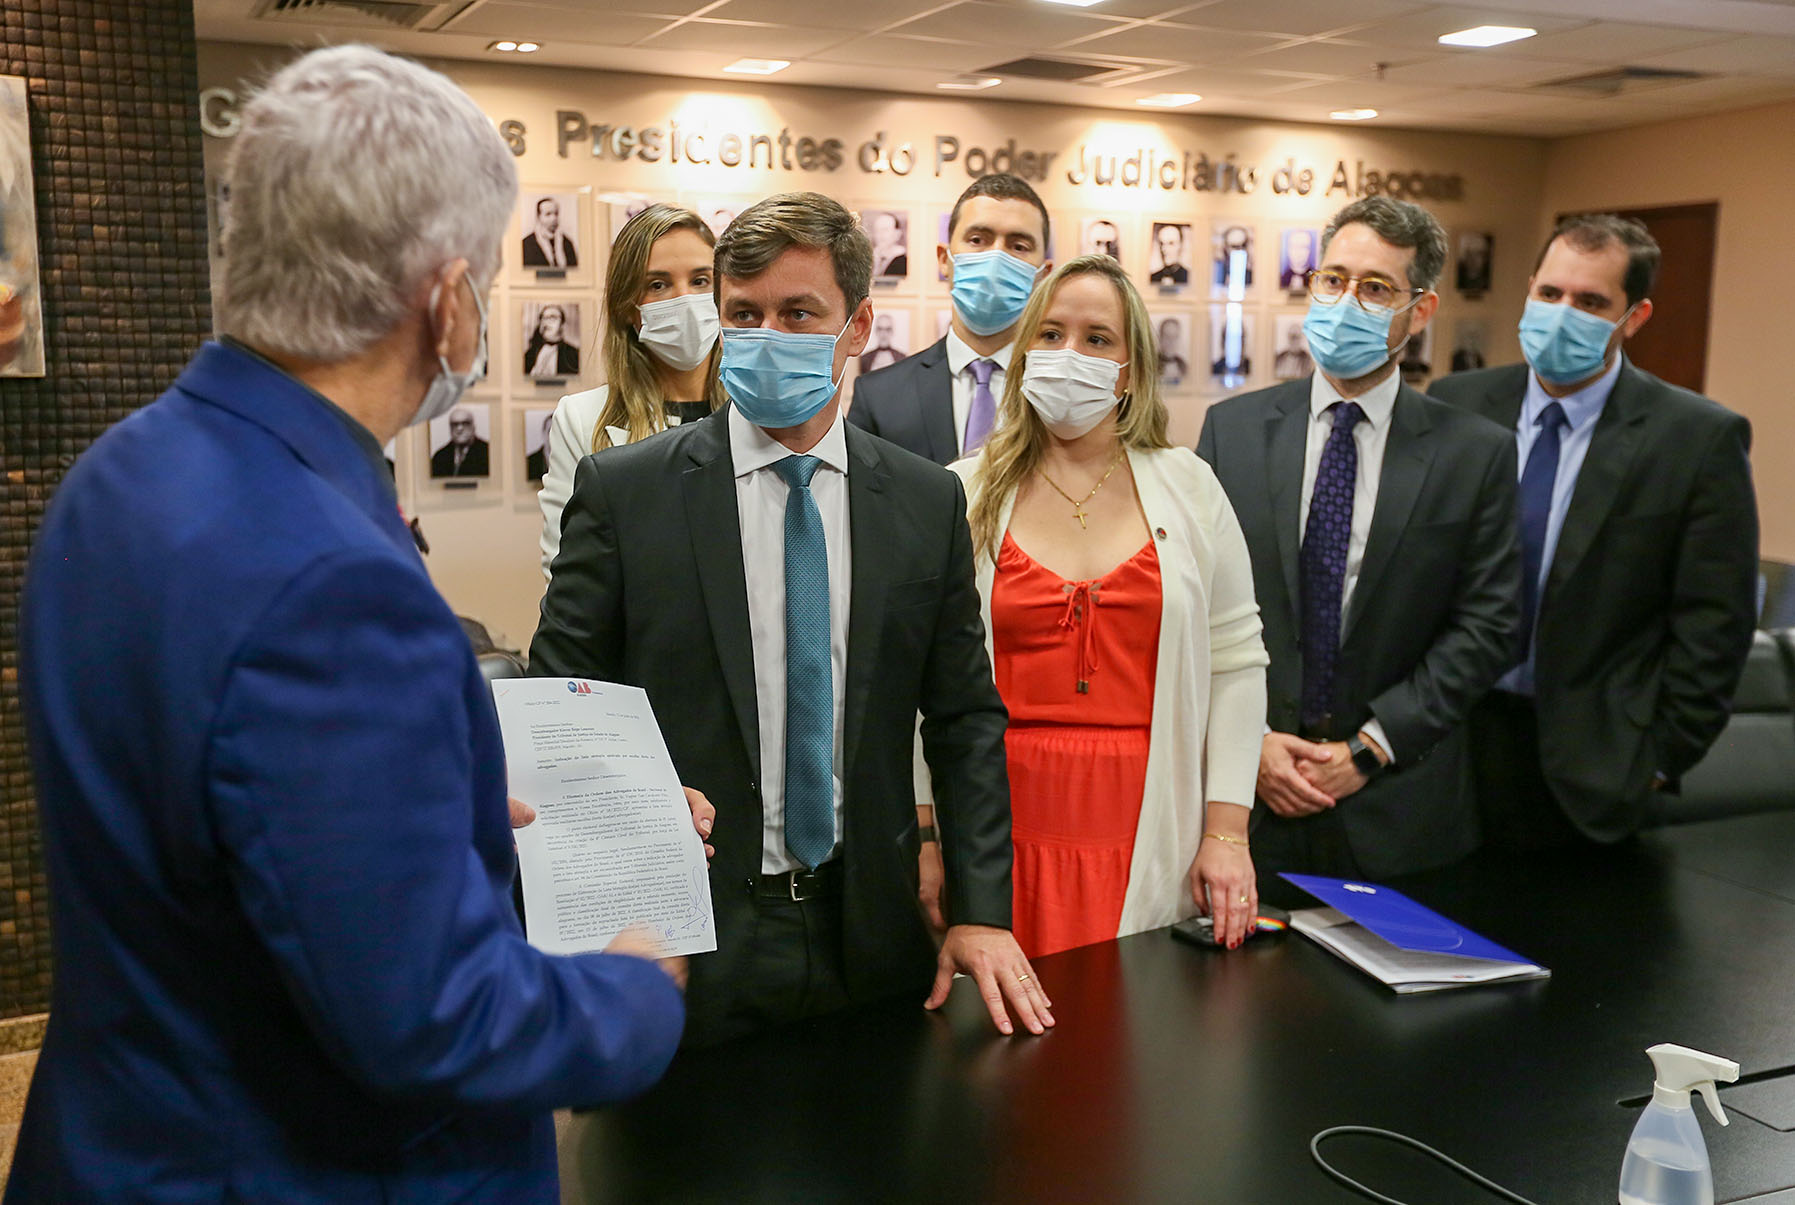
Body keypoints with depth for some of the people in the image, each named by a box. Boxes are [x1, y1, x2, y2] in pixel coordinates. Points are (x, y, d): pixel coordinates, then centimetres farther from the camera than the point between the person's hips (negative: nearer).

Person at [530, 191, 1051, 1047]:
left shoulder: (929, 502, 3)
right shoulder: (624, 491, -5)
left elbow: (965, 720, 6)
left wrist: (981, 912, -1)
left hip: (873, 941, 3)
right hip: (687, 946, -2)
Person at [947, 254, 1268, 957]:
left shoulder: (1188, 489, 6)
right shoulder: (961, 497, 4)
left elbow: (1235, 661, 6)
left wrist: (1227, 833, 0)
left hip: (1149, 840, 1)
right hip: (1005, 831, -1)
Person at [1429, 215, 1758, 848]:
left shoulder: (1702, 438, -9)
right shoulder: (1457, 404, 0)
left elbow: (1715, 622, -7)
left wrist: (1661, 758, -7)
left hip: (1596, 763, -2)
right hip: (1457, 739, 2)